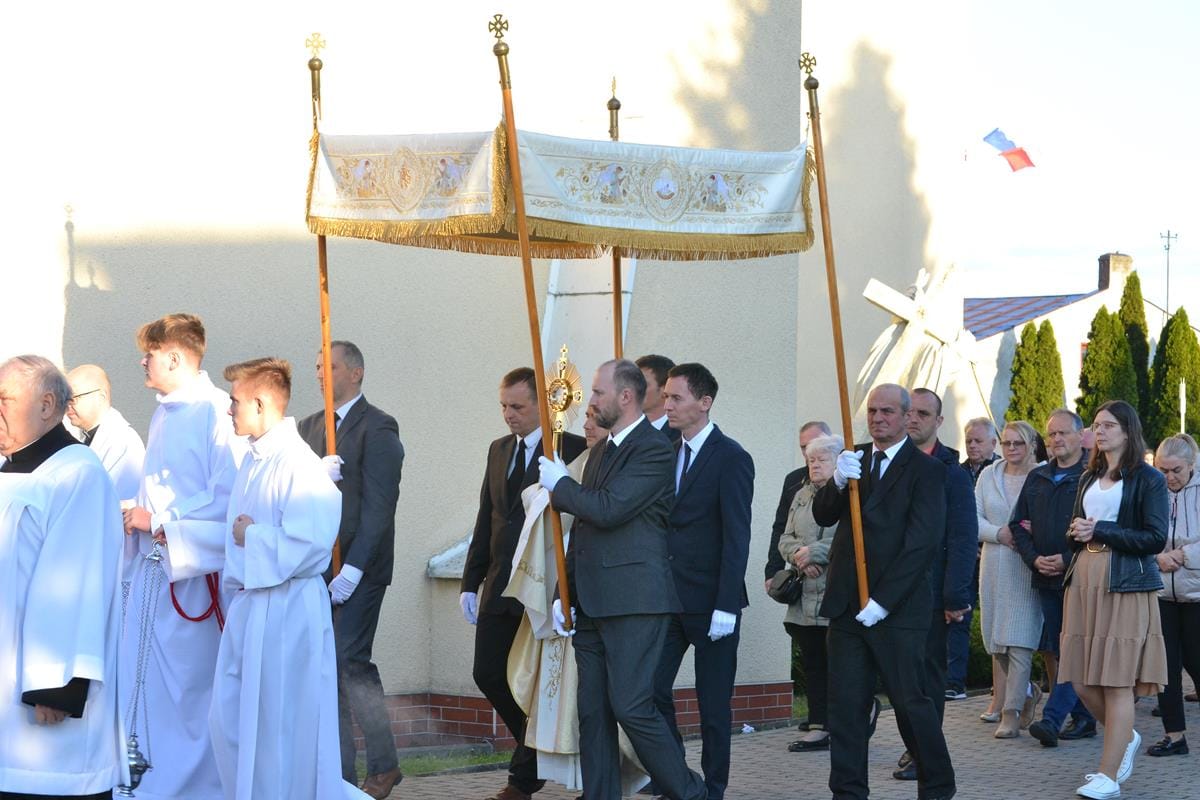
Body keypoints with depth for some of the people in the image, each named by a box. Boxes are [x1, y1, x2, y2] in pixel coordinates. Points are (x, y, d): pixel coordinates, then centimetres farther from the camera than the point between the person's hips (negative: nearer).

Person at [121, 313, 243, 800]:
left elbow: (227, 498, -20)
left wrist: (159, 521, -15)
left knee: (189, 682, -1)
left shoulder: (216, 413, -14)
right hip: (151, 566, 8)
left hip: (192, 571, -8)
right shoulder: (163, 414, 14)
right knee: (142, 673, 10)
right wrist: (138, 514, 7)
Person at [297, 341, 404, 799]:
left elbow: (378, 507, -12)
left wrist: (352, 569, -17)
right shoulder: (309, 427, 16)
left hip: (358, 570, -7)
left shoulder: (378, 429, -6)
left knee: (349, 664, -10)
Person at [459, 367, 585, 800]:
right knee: (488, 674, 7)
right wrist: (471, 582, 12)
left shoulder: (572, 450, -8)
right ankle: (540, 751, 27)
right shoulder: (499, 450, 13)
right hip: (500, 588, 7)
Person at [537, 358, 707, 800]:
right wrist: (566, 594, 16)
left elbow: (608, 510, -20)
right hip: (593, 605, 9)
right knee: (592, 712, 8)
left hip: (634, 599, -9)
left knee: (632, 708, -11)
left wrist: (559, 484, -4)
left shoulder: (654, 450, -10)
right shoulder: (602, 450, 19)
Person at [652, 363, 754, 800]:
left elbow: (737, 538, -13)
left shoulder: (731, 458, -9)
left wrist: (726, 606, -18)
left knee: (713, 704, 3)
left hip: (710, 600, -6)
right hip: (668, 596, 6)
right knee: (651, 689, 1)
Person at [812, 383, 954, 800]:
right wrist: (838, 482, -15)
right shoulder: (854, 458, 13)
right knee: (846, 703, 4)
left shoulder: (926, 469, -5)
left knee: (912, 701, -1)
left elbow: (922, 543, -11)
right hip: (847, 606, 5)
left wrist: (882, 601, -15)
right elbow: (823, 516, 7)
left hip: (898, 609, -5)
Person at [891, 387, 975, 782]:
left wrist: (955, 596, -14)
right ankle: (912, 746, 18)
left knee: (927, 675, 2)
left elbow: (964, 538, -8)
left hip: (930, 593, -4)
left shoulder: (950, 472, -3)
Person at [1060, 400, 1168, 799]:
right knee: (1082, 679, 4)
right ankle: (1126, 737, 29)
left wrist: (1100, 531, -11)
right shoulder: (1089, 477, 17)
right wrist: (1078, 532, 0)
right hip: (1084, 579, 6)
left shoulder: (1148, 479, -2)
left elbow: (1156, 538, -8)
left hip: (1126, 584, -6)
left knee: (1117, 680, -7)